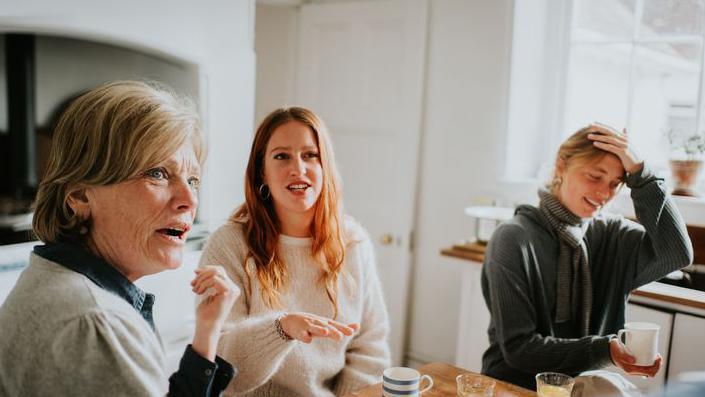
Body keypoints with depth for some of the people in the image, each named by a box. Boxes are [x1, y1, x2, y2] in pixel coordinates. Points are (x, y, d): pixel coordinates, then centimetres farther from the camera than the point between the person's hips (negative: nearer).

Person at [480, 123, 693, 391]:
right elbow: (517, 348, -14)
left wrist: (639, 173, -16)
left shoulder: (610, 234, 1)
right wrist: (605, 350, -23)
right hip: (514, 385, -4)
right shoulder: (513, 240, -13)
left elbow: (678, 255, -15)